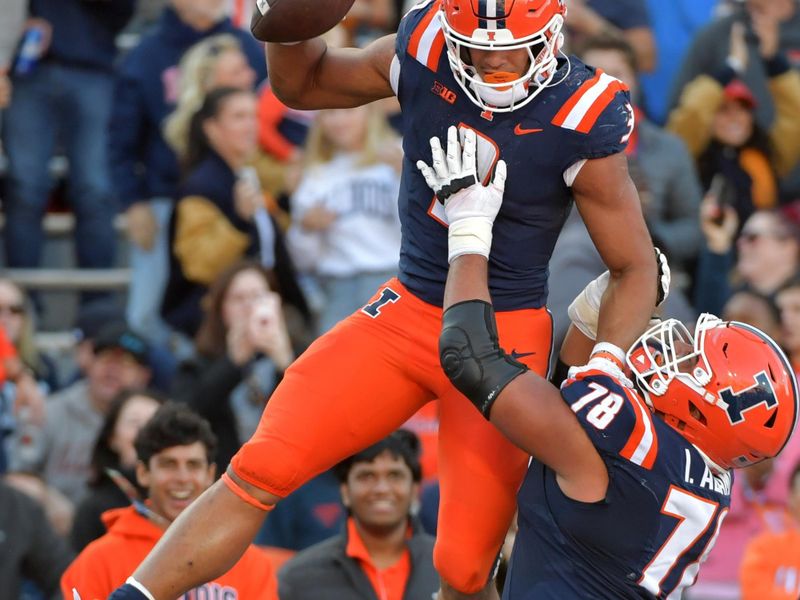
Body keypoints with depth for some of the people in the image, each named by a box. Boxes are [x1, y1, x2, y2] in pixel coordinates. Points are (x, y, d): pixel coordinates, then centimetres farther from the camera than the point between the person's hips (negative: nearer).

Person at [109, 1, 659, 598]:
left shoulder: (582, 122, -16)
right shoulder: (421, 51, -7)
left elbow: (635, 269, -6)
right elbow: (302, 84, 13)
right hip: (406, 311, 3)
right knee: (261, 470, -10)